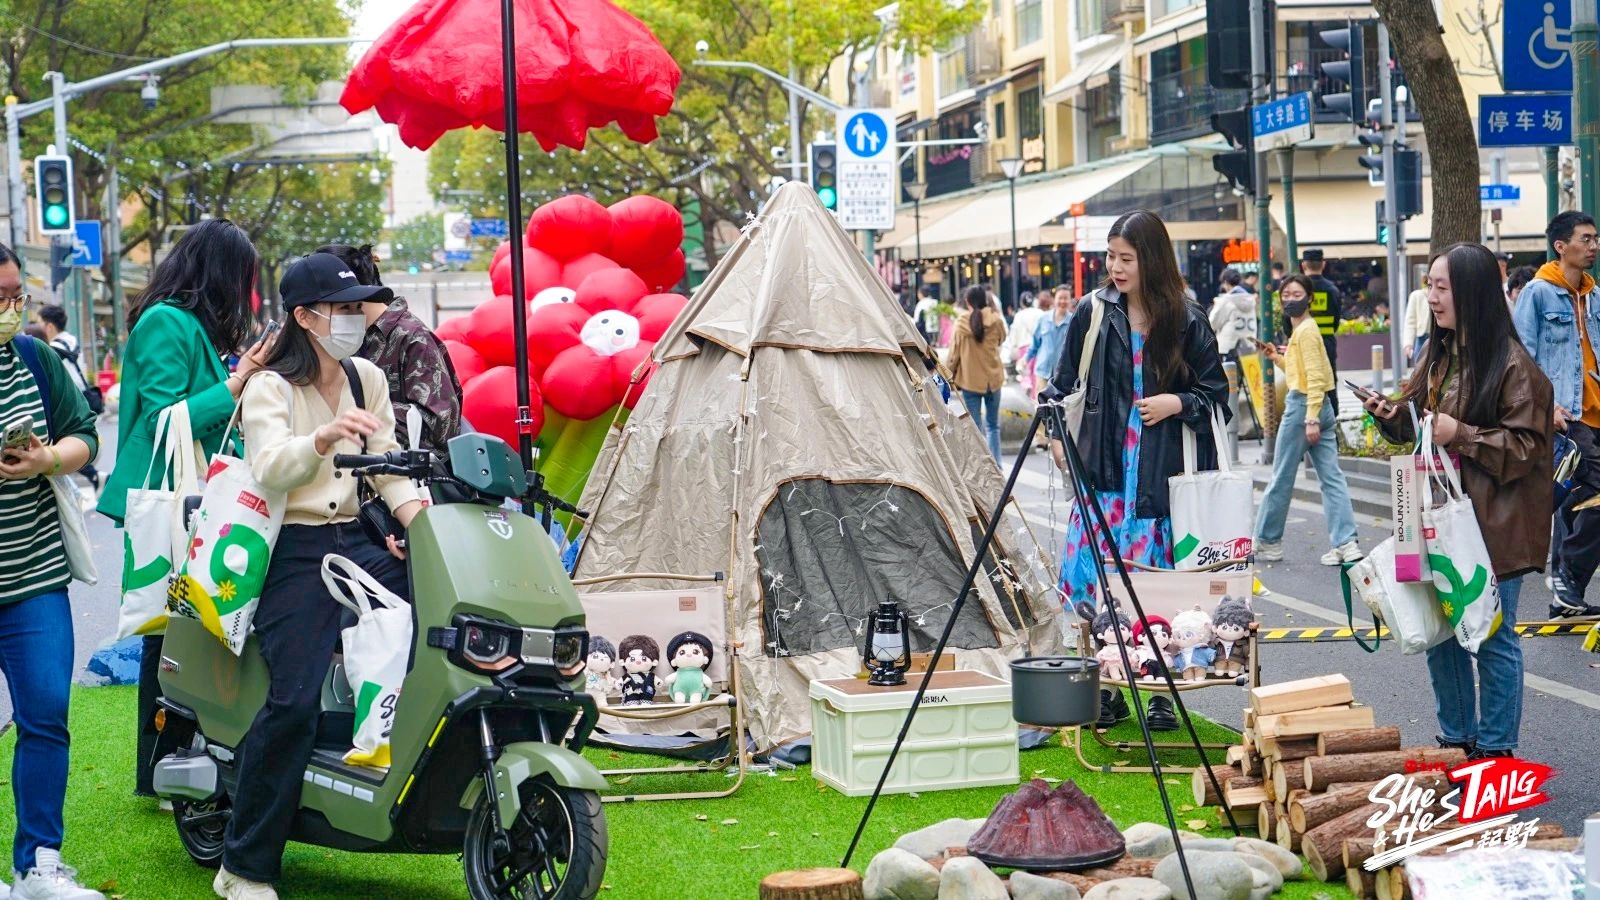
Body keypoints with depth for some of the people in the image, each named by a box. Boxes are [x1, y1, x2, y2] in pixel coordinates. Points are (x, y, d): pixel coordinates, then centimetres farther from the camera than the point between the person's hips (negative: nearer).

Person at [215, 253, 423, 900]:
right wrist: (325, 437, -41)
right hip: (294, 551, -6)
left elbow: (389, 463, 14)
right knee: (294, 700, -20)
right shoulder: (270, 388, -3)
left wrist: (416, 519, -6)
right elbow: (271, 467, -21)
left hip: (356, 542, 6)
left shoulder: (368, 380, 16)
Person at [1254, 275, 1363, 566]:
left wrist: (1311, 419, -23)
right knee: (1331, 478, 2)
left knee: (1281, 478, 2)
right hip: (1321, 408, 10)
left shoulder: (1305, 331, -13)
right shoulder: (1301, 330, 16)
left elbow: (1314, 377, -19)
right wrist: (1278, 358, 15)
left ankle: (1266, 542, 12)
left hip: (1302, 406, -10)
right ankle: (1346, 543, -5)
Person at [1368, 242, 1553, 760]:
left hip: (1493, 523, -8)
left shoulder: (1510, 363, -15)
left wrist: (1461, 435, -22)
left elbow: (1526, 445, -16)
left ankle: (1495, 750, 14)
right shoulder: (1438, 353, 9)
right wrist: (1390, 415, 1)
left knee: (1492, 636, 2)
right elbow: (1415, 419, 21)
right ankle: (1457, 740, 27)